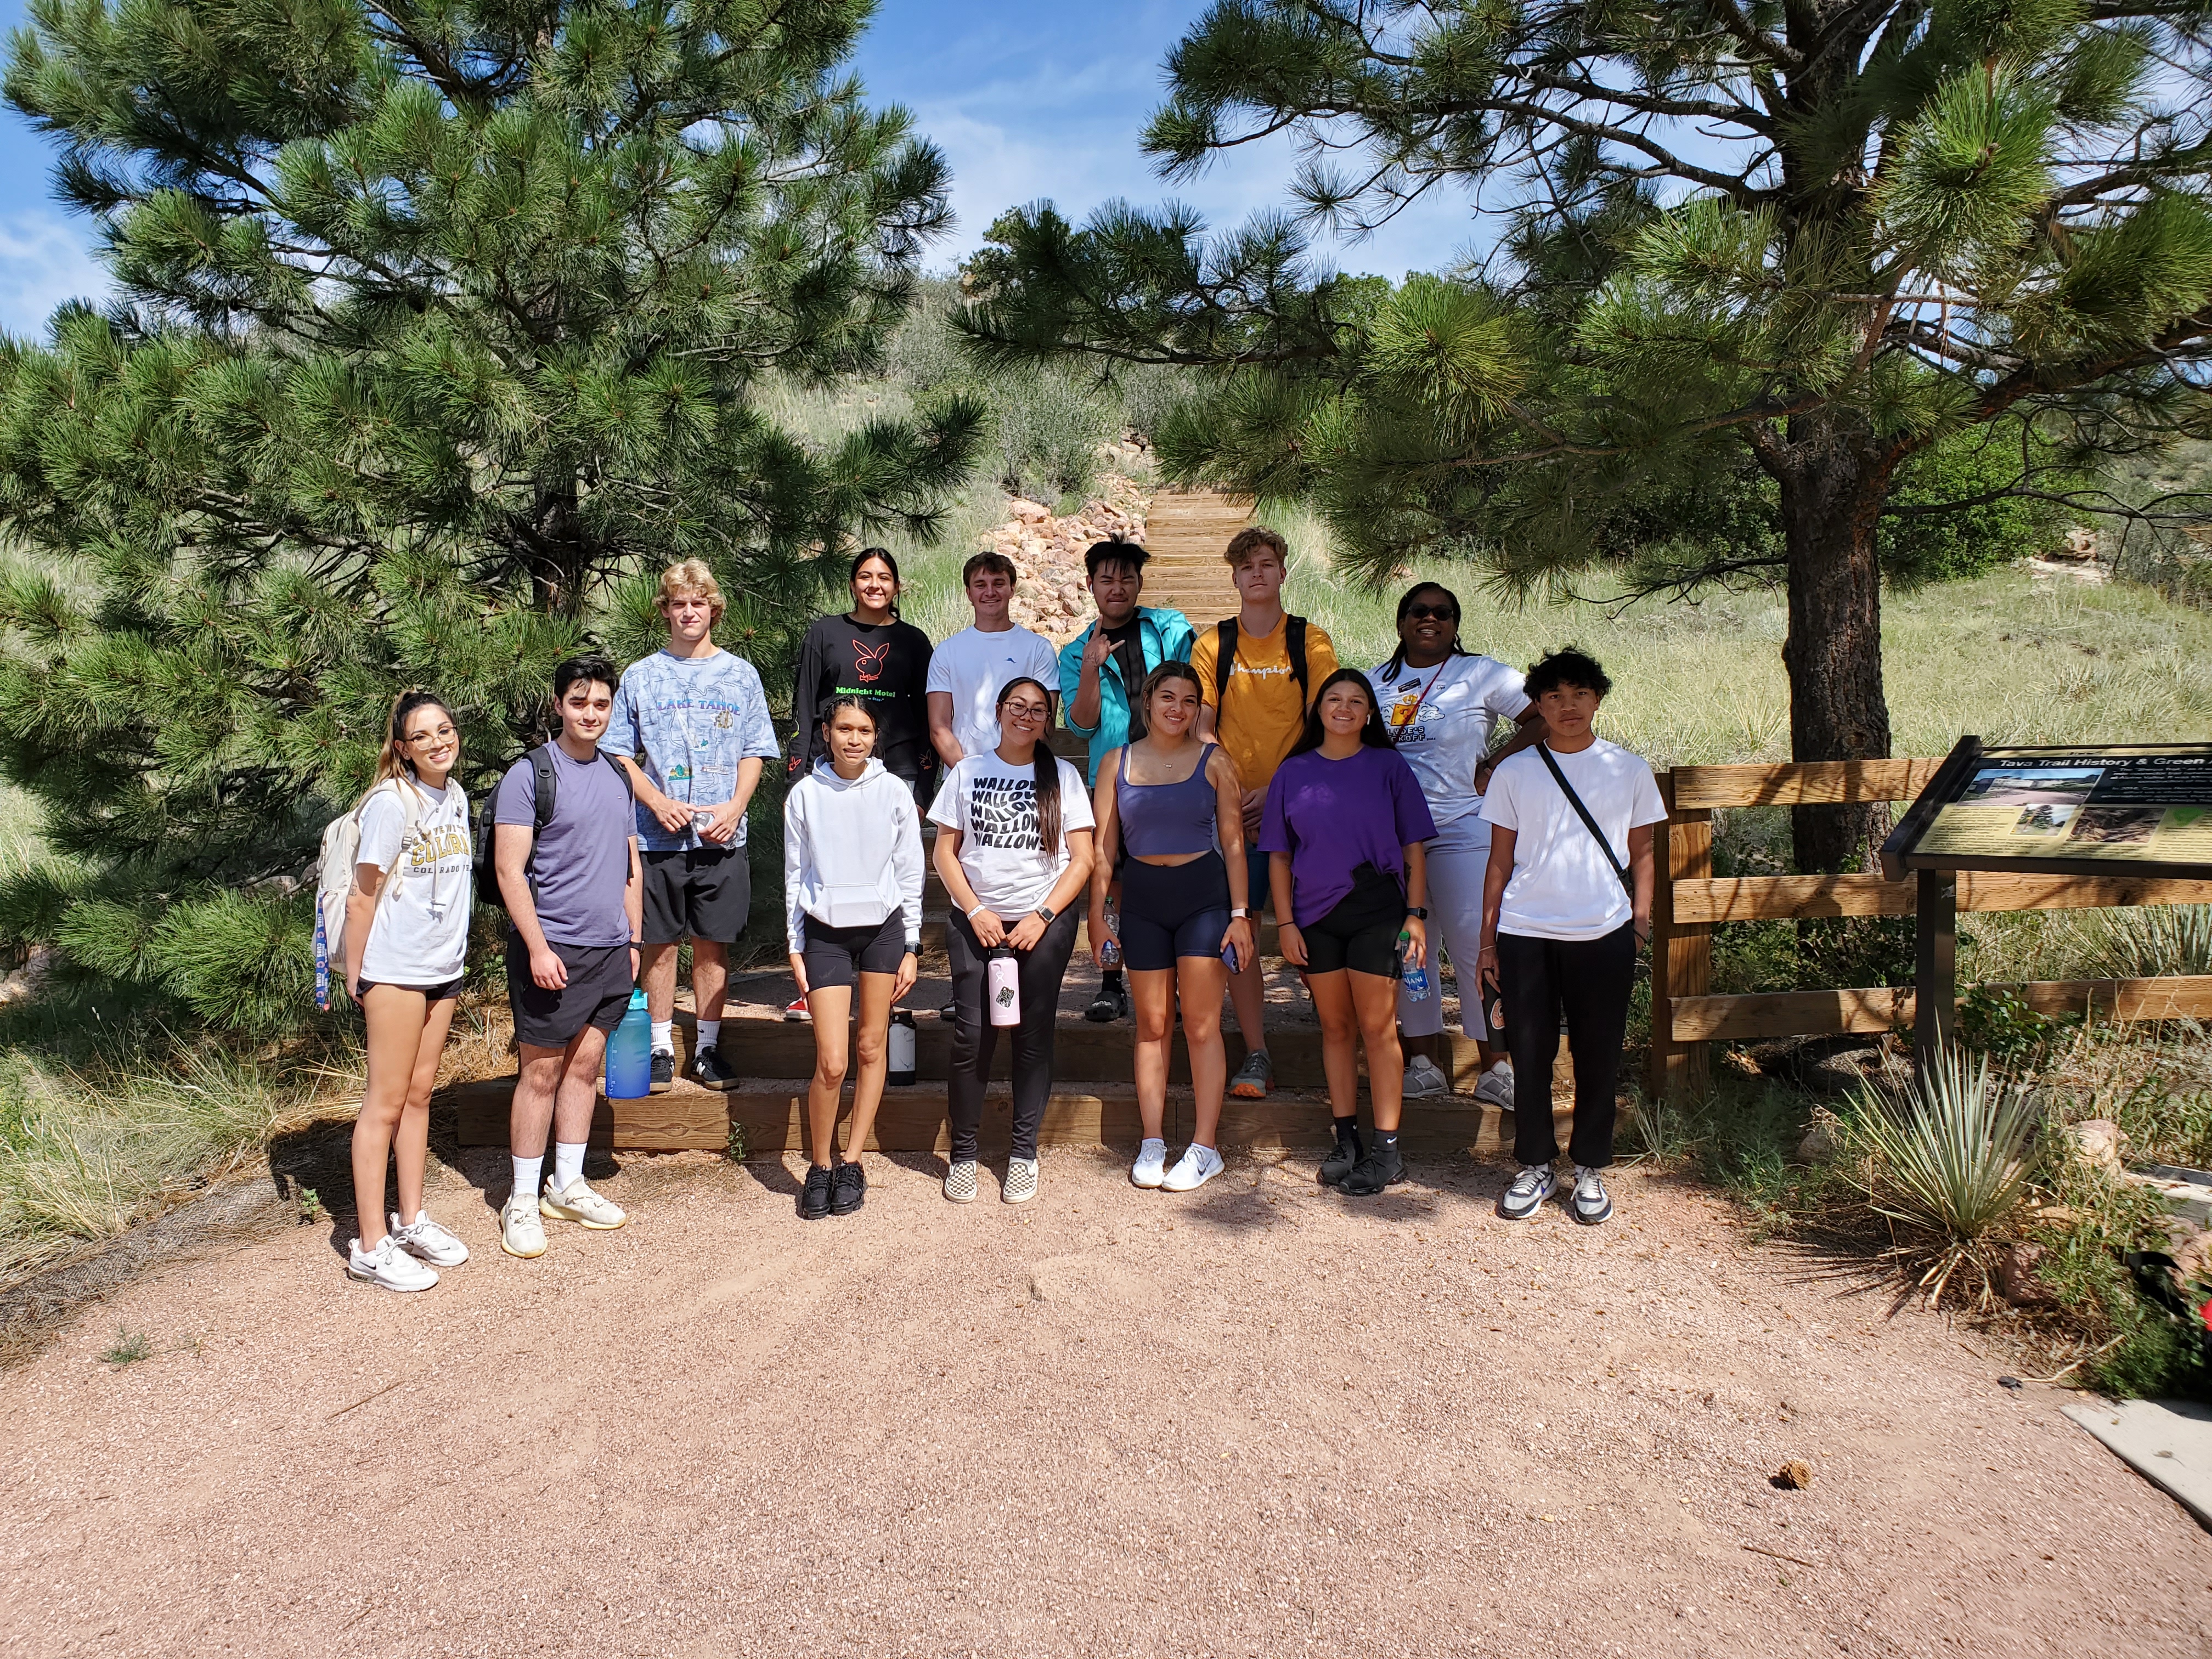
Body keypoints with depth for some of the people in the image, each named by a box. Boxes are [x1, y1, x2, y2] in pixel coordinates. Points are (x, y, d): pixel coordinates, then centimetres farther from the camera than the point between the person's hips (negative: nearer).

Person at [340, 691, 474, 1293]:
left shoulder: (457, 797, 6)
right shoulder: (391, 803, -15)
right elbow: (362, 896, -11)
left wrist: (455, 959, 15)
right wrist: (354, 971, -7)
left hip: (444, 968, 7)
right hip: (395, 970, -7)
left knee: (420, 1095, 14)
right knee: (387, 1102, -1)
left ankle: (411, 1220, 25)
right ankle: (371, 1246, 6)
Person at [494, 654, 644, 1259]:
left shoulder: (618, 775, 13)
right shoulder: (530, 773, -7)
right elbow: (510, 869, -11)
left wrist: (634, 939, 15)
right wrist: (537, 947, -17)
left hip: (610, 948, 6)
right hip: (551, 949, -6)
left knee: (585, 1066, 11)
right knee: (540, 1072, 0)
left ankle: (568, 1186, 22)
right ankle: (522, 1201, 10)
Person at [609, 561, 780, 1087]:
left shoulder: (741, 675, 9)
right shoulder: (641, 677, 8)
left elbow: (754, 753, 8)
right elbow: (620, 753, 6)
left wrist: (734, 807, -7)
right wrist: (657, 802, -10)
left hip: (722, 836, 0)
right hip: (658, 835, 0)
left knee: (714, 943, 5)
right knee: (661, 942, 4)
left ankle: (708, 1047, 15)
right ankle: (661, 1047, 15)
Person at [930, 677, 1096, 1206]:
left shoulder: (1063, 776, 5)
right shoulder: (967, 772, 7)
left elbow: (1082, 860, 1)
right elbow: (945, 852, 6)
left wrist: (1041, 916, -9)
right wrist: (976, 911, -7)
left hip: (1045, 924, 0)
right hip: (976, 922, 0)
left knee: (1034, 1037, 2)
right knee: (971, 1034, -7)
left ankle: (1024, 1153, 14)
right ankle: (963, 1153, 7)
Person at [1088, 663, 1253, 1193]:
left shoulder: (1213, 761, 1)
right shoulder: (1117, 762, 6)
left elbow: (1233, 843, 0)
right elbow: (1104, 845, 6)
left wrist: (1240, 913, -4)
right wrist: (1097, 911, 3)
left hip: (1203, 894, -2)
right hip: (1142, 898, 2)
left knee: (1201, 1025, -1)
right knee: (1152, 1024, 8)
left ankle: (1205, 1148, 6)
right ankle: (1152, 1144, 16)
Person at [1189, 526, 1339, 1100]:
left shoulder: (1310, 642, 3)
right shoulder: (1213, 644, 7)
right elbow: (1202, 727, 3)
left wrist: (1275, 789, -12)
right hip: (1233, 808, 1)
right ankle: (1256, 1055, 5)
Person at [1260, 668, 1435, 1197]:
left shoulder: (1388, 766, 3)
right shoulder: (1294, 773, 7)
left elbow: (1413, 848, 3)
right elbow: (1279, 856, 8)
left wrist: (1416, 914, -4)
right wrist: (1286, 923, 2)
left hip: (1377, 911, -2)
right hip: (1315, 916, 2)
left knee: (1377, 1027, -2)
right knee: (1335, 1027, 9)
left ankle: (1387, 1152, 3)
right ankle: (1346, 1141, 19)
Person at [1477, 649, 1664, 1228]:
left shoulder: (1629, 770, 6)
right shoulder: (1515, 773, 4)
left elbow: (1641, 852, 11)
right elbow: (1501, 859, 7)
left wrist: (1641, 920, 2)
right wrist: (1487, 938, 5)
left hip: (1604, 935, 0)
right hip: (1525, 934, 0)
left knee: (1599, 1056, 7)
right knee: (1530, 1054, 5)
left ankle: (1590, 1170, 22)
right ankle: (1534, 1166, 20)